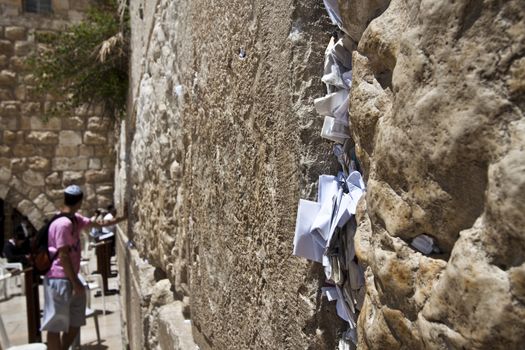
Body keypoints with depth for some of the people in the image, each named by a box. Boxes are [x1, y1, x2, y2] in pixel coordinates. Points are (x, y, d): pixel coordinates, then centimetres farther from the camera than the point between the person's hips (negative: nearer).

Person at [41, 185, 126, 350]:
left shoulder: (75, 219, 8)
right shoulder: (63, 223, -20)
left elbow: (98, 224, 22)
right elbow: (63, 256, -20)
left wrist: (121, 218, 21)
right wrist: (75, 282, -17)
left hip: (70, 278, 10)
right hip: (60, 280, -10)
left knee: (75, 322, 15)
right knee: (56, 326, -1)